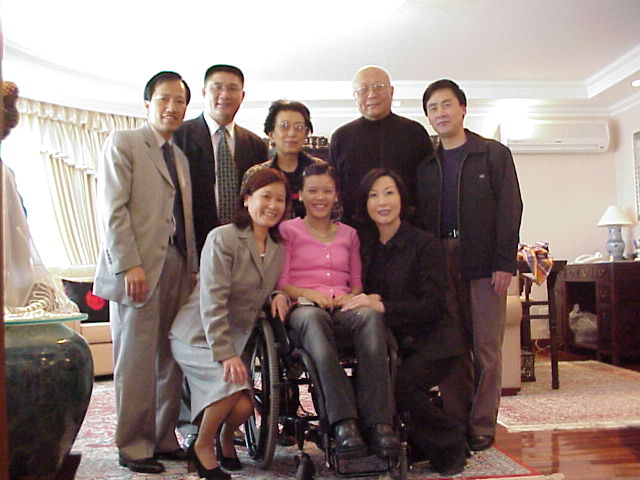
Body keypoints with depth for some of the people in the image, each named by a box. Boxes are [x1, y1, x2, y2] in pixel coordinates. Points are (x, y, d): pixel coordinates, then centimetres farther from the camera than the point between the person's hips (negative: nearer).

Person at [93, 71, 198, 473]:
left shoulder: (180, 157, 21)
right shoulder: (122, 143, 2)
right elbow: (113, 209, -8)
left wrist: (193, 269, 12)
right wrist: (129, 264, -17)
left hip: (178, 269, 6)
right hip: (139, 269, -6)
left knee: (171, 358, 7)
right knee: (137, 360, -2)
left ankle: (164, 439, 17)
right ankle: (134, 446, 9)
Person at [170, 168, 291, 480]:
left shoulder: (278, 249, 7)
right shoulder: (222, 238, -13)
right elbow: (212, 302, -19)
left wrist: (279, 296, -5)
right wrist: (226, 354, -26)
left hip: (237, 339, 6)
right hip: (198, 337, -6)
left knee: (242, 408, -11)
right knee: (233, 383, -30)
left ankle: (226, 438, 27)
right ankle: (203, 447, -3)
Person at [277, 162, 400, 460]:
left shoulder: (348, 234, 27)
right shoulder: (288, 231, 16)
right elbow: (281, 284, 6)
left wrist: (351, 296, -3)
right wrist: (310, 294, -13)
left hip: (344, 310, 3)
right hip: (304, 310, -2)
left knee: (370, 315, -35)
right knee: (313, 318, -41)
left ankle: (379, 422, -40)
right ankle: (344, 423, -47)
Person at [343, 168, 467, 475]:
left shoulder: (424, 244, -8)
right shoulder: (365, 246, 9)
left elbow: (432, 304, -15)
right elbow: (365, 293, 12)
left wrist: (381, 306, -26)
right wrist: (366, 301, -14)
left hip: (431, 340, -4)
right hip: (392, 340, 5)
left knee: (398, 383, -29)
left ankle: (450, 446, 0)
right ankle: (416, 445, 5)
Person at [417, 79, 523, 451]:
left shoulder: (494, 154, 7)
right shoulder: (426, 164, 15)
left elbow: (510, 208, -1)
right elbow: (419, 217, 12)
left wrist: (504, 263, -10)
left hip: (483, 261, -2)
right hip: (440, 263, 3)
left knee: (486, 347, -1)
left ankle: (482, 425, 10)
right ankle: (455, 422, 13)